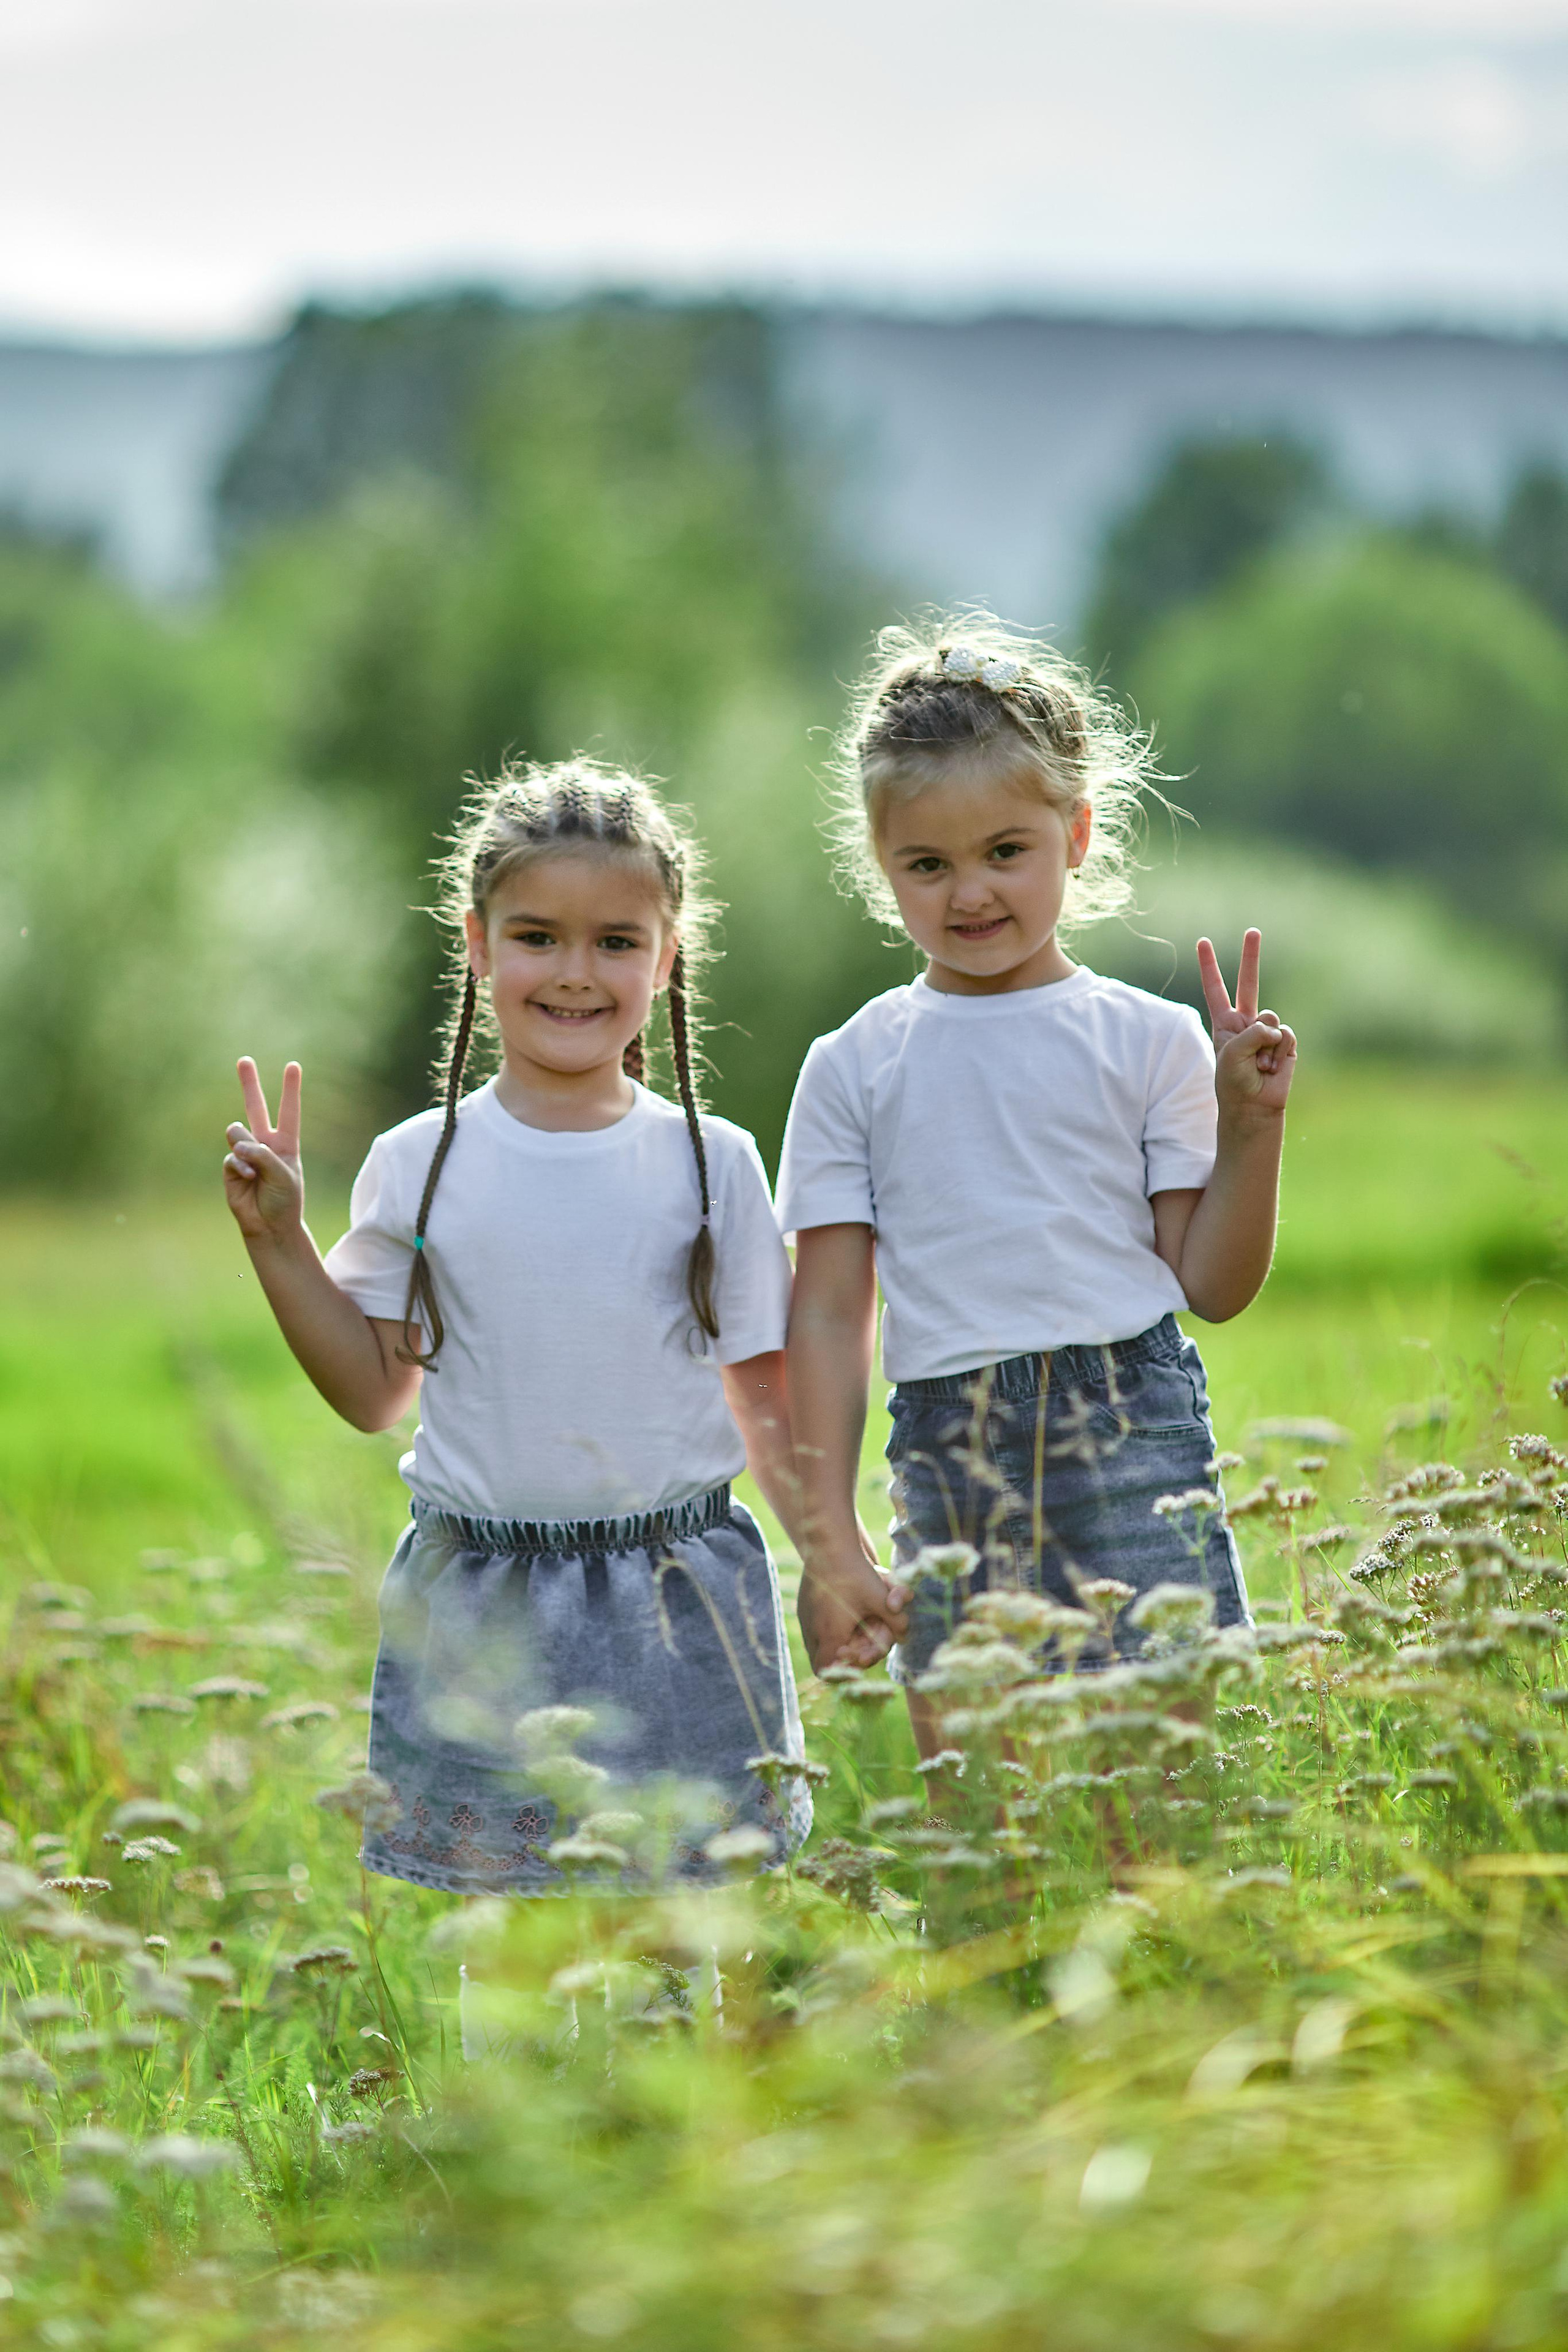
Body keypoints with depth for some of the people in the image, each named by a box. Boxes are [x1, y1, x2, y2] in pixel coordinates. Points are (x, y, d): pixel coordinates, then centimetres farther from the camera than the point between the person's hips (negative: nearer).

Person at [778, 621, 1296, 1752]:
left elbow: (1212, 1286, 5)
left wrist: (1251, 1125, -7)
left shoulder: (1148, 1041, 5)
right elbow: (829, 1317, 8)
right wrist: (829, 1540, 2)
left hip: (1133, 1442, -1)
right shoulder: (854, 1068, 8)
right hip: (949, 1463, 2)